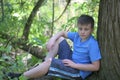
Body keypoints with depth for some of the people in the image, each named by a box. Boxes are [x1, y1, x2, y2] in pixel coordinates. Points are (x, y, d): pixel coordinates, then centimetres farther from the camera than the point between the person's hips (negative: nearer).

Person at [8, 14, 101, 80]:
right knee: (59, 39, 6)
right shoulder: (77, 36, -1)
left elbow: (96, 67, -24)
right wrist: (52, 39, -8)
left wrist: (75, 65, -24)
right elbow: (63, 33, 14)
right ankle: (44, 64, 3)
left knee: (49, 63, -26)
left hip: (79, 72, -8)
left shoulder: (92, 44, -23)